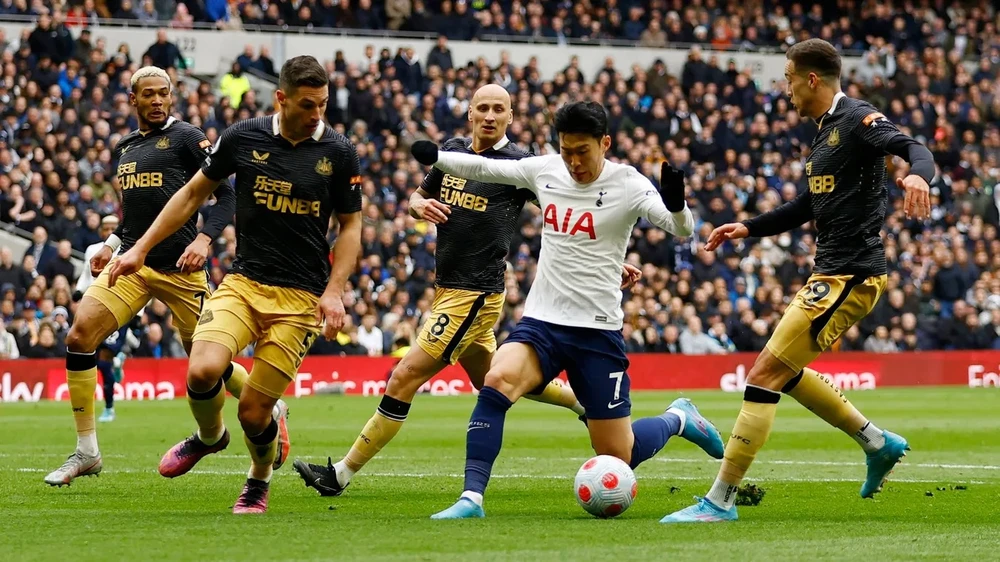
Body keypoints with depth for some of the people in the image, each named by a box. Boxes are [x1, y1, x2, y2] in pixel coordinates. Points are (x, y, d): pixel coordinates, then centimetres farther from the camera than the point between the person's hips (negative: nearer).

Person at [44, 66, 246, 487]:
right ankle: (86, 452, -6)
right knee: (79, 337, -14)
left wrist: (204, 239, -20)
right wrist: (111, 243, 14)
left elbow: (226, 196, -6)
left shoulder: (186, 138, -3)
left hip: (179, 267, -5)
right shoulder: (124, 148, 17)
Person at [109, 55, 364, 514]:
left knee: (253, 413, -6)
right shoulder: (243, 138, -1)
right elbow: (194, 192, 12)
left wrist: (334, 291, -6)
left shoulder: (338, 152, -2)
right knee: (202, 370, -24)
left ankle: (260, 480, 29)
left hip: (301, 297, -1)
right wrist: (141, 248, 9)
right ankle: (209, 436, 12)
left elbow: (351, 224, 7)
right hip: (243, 282, 1)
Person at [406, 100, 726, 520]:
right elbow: (483, 168, 11)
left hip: (597, 330, -3)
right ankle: (472, 497, -28)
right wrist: (435, 157, -7)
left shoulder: (628, 185, -9)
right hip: (541, 322, 3)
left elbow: (681, 230, -19)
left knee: (616, 456, 0)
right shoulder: (545, 170, 3)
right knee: (497, 381, -29)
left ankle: (678, 419, 32)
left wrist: (676, 205, -42)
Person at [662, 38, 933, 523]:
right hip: (830, 270, 11)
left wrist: (917, 175, -49)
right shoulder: (827, 129, 18)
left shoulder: (857, 120, -11)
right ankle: (878, 443, 29)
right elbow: (809, 206, 29)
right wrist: (748, 228, 24)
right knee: (782, 372, 23)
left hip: (850, 275, -11)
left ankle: (720, 501, -9)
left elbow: (913, 149, -27)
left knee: (765, 373, -12)